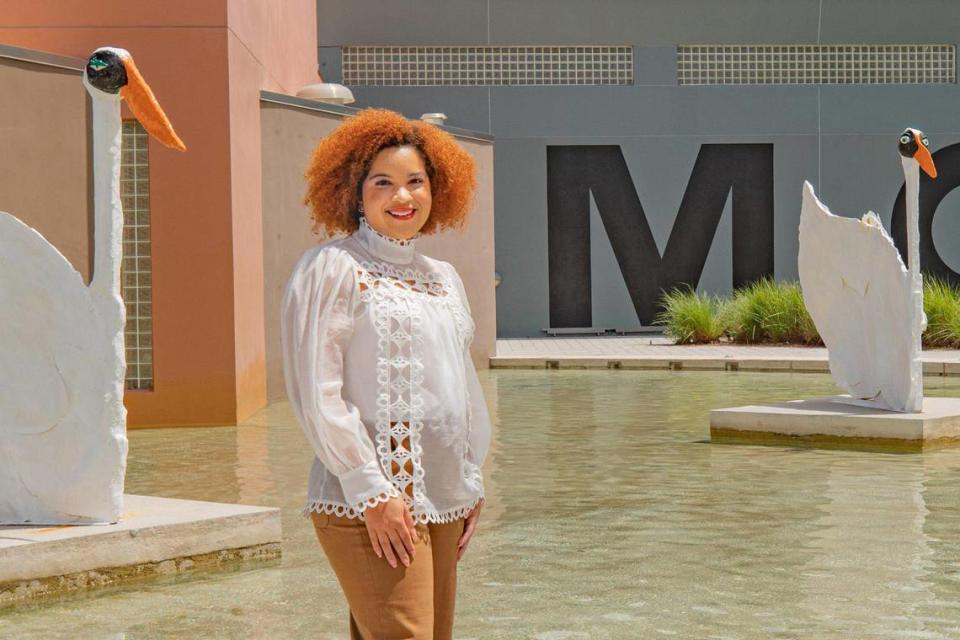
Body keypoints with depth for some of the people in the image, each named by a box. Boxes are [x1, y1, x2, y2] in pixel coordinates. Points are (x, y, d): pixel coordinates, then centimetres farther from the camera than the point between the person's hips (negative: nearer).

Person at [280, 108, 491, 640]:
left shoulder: (442, 278, 18)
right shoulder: (332, 268, -5)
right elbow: (316, 394, -12)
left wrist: (472, 482, 16)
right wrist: (371, 491, -16)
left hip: (443, 505, 8)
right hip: (370, 504, -7)